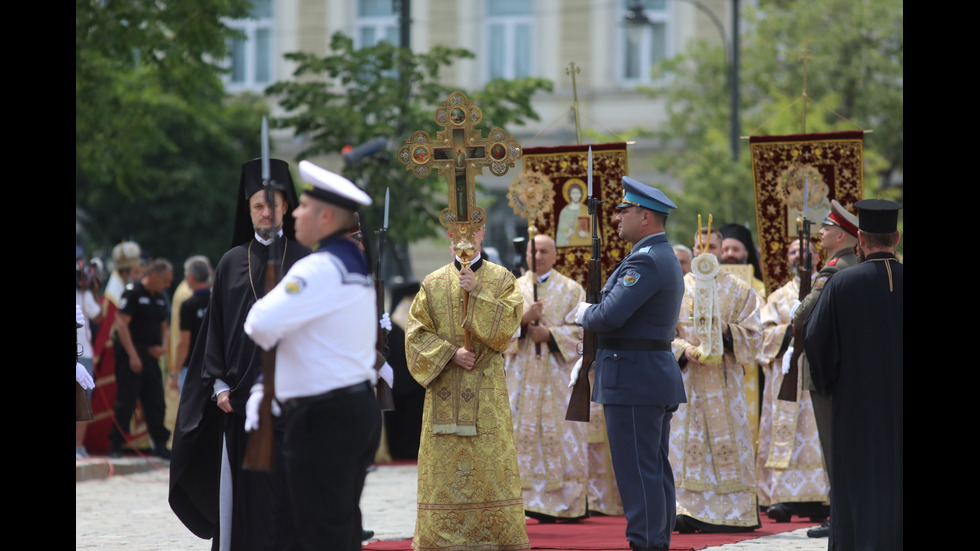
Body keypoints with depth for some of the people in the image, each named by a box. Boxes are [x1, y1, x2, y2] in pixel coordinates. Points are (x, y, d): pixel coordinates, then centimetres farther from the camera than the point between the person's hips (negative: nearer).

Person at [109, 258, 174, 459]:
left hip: (151, 355, 7)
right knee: (126, 402, -5)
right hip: (130, 355, -7)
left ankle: (160, 444, 10)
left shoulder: (160, 299, 14)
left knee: (156, 403, 6)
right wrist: (133, 355, -19)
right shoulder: (133, 292, -10)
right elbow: (121, 324, -16)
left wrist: (162, 346, 3)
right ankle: (115, 446, 2)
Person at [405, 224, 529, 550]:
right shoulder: (432, 284, 10)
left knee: (490, 463, -5)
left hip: (487, 391, -1)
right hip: (443, 392, 1)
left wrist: (477, 292, -13)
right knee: (443, 471, -1)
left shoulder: (502, 281, 7)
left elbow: (508, 326, -6)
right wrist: (450, 354, -9)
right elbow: (416, 333, 4)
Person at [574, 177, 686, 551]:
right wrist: (589, 359, 19)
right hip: (658, 377, 10)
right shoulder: (665, 258, 17)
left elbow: (610, 315, -25)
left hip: (632, 380, -10)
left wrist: (583, 312, -4)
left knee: (638, 471, -8)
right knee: (655, 470, 12)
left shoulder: (645, 261, -17)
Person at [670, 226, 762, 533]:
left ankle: (733, 513, -1)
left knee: (727, 443, -4)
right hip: (686, 378, 1)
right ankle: (688, 510, -5)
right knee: (687, 444, -5)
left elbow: (753, 335, 4)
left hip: (725, 379, -1)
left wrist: (726, 330, -15)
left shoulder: (740, 291, 9)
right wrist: (683, 350, -14)